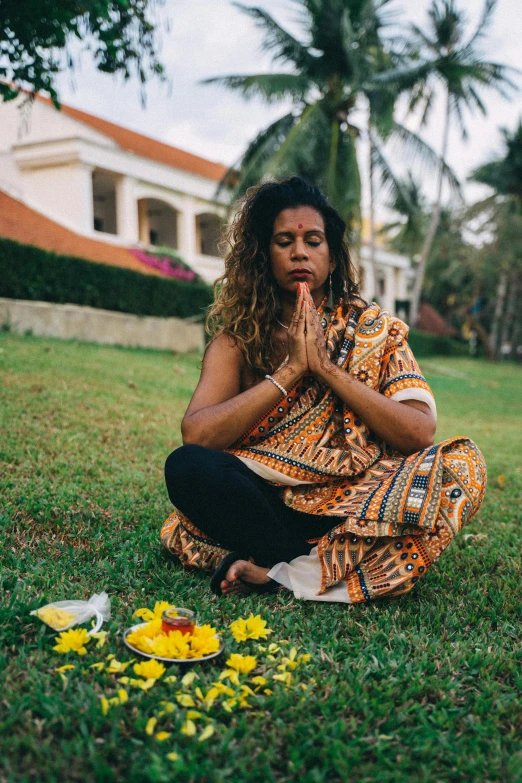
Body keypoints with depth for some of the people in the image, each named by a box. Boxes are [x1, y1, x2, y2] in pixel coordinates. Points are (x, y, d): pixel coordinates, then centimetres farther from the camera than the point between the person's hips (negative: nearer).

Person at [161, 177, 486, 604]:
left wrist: (328, 369, -14)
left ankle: (285, 572, -27)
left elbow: (421, 432, -8)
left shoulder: (374, 329, 6)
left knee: (461, 461, -24)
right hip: (263, 503, 0)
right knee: (186, 465, -28)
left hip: (352, 503, 1)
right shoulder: (239, 337, 5)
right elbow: (196, 435, -12)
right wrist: (290, 371, -16)